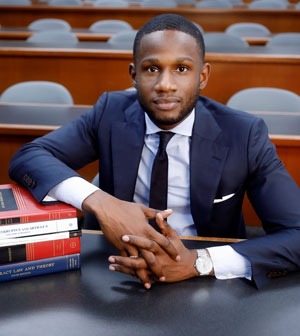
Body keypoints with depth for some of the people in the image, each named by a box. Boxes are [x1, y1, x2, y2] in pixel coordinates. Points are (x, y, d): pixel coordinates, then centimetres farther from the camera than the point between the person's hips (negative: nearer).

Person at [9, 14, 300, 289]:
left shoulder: (244, 135, -13)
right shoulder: (110, 114, -7)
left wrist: (198, 261, -29)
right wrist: (100, 203, -30)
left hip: (210, 285, 0)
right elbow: (27, 158, -13)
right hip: (120, 273, 1)